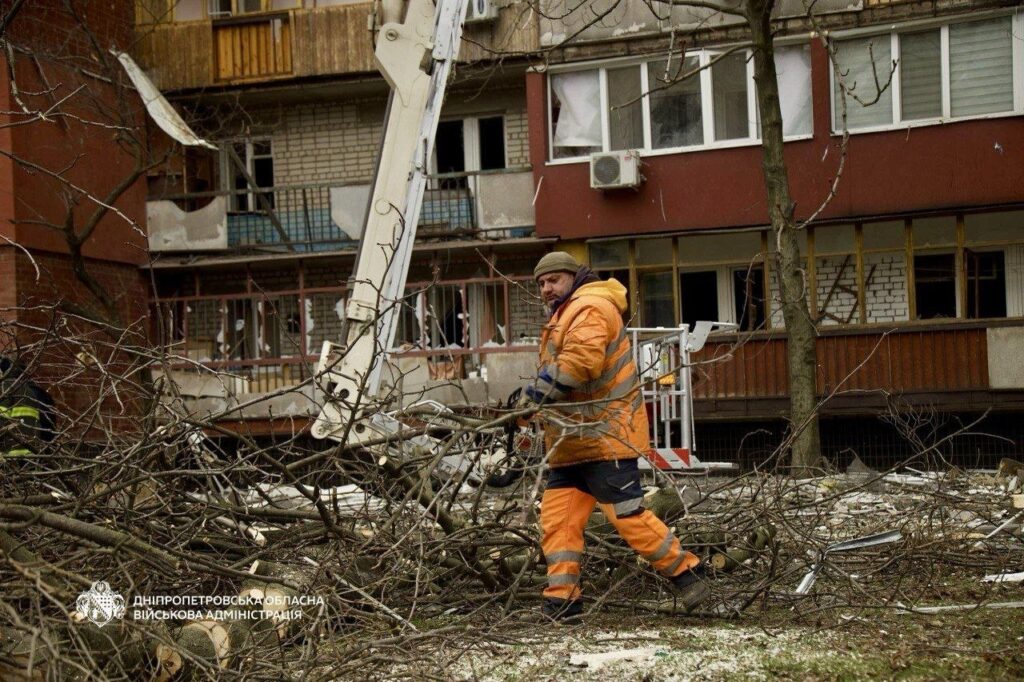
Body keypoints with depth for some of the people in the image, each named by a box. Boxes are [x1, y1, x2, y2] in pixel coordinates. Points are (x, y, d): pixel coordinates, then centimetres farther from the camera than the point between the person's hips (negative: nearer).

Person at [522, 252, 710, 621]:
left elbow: (581, 359, -26)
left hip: (605, 436, -10)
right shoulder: (565, 314, 25)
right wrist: (542, 393, 3)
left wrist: (541, 389, -22)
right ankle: (562, 599, 3)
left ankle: (686, 571, 7)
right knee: (557, 517, 2)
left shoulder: (589, 308, -10)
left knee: (627, 515, -7)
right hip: (572, 440, 10)